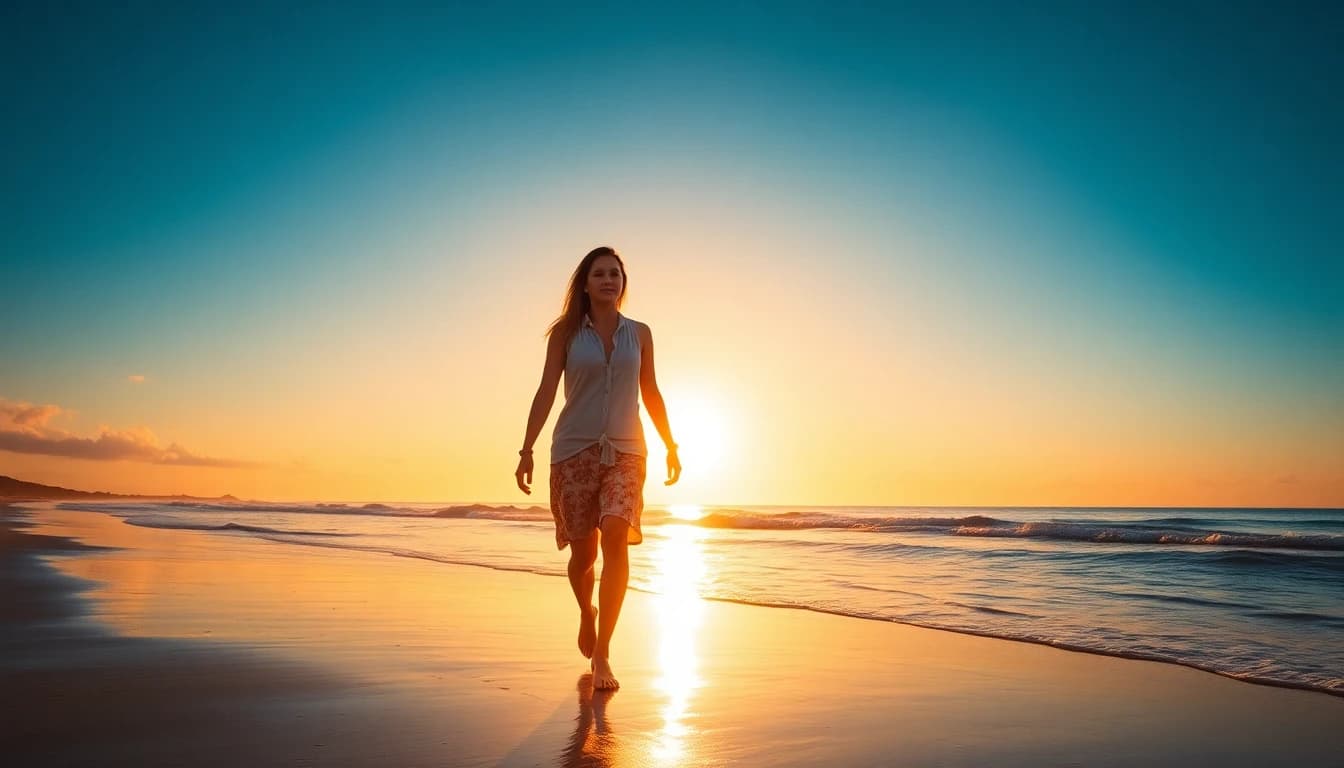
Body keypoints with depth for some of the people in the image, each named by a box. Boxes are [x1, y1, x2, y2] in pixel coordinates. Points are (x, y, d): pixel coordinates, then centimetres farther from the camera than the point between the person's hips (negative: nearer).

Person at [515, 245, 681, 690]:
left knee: (616, 541, -19)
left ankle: (602, 655, -15)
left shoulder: (639, 333, 9)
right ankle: (587, 613, 39)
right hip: (574, 450, 0)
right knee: (582, 552, 4)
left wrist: (671, 446, 15)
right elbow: (546, 391, -1)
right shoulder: (565, 333, 4)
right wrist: (527, 449, -8)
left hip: (625, 451, 1)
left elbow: (651, 394, 15)